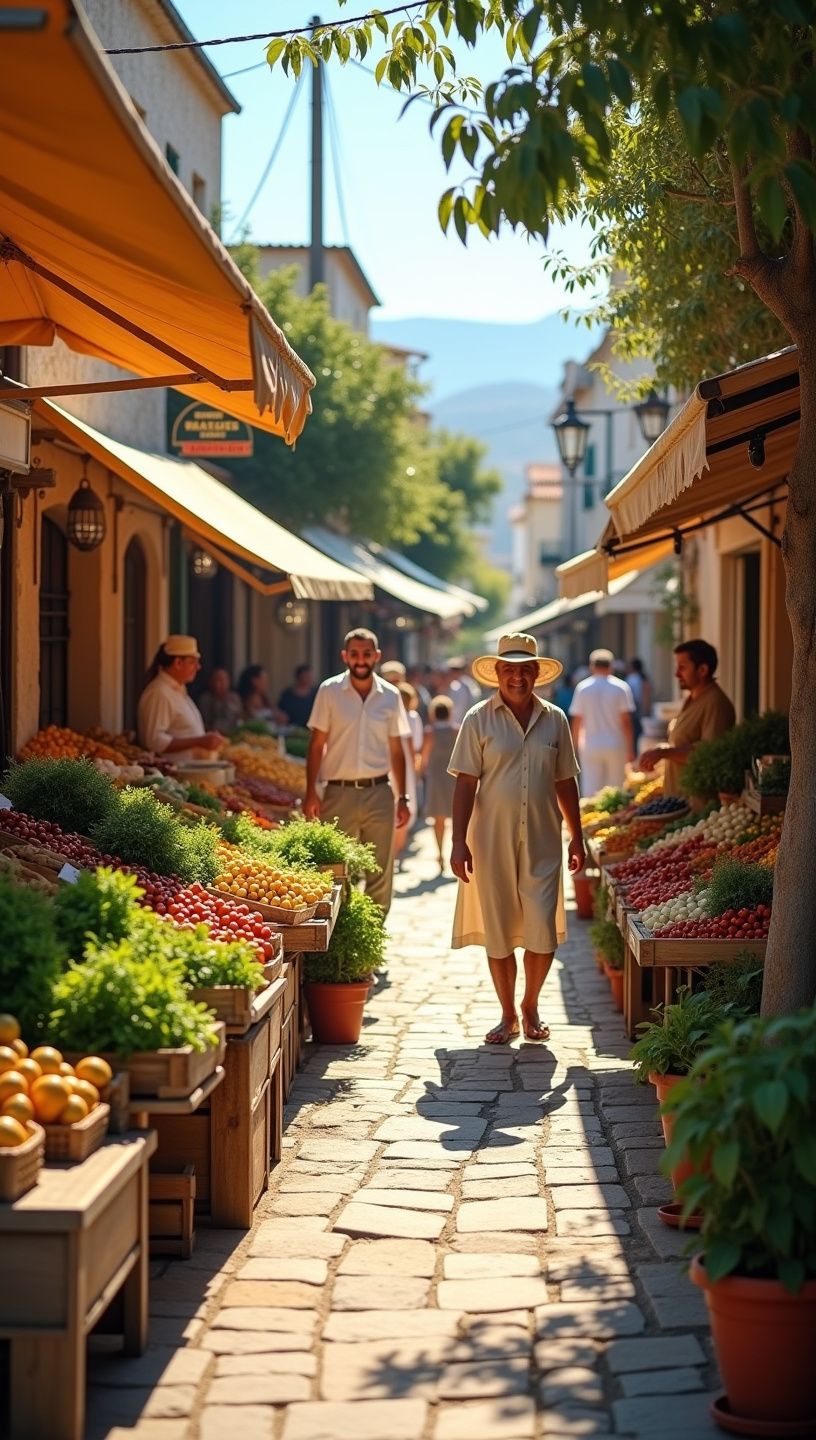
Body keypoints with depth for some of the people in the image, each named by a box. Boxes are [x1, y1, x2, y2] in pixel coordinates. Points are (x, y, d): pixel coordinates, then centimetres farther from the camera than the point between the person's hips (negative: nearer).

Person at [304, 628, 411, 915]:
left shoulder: (390, 696, 6)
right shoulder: (329, 692, 0)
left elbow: (396, 750, 11)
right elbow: (317, 745, 1)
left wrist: (402, 798, 8)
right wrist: (311, 793, -6)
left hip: (378, 792, 2)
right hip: (339, 793, -2)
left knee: (380, 875, 3)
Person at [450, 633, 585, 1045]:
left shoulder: (554, 720, 7)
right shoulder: (479, 719, -1)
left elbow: (565, 782, 13)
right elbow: (465, 783, -2)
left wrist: (577, 837, 12)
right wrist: (459, 841, -8)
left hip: (542, 842, 1)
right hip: (492, 841, -1)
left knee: (543, 934, -4)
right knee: (498, 934, 5)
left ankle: (530, 1007, 19)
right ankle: (508, 1015, 20)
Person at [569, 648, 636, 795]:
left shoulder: (582, 688, 0)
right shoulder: (621, 688, -3)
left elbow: (576, 721, 1)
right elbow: (626, 722, -4)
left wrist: (576, 745, 13)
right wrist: (630, 749, 2)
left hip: (591, 746, 0)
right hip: (615, 745, 0)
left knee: (591, 790, 1)